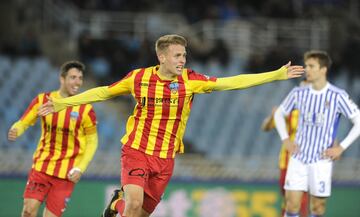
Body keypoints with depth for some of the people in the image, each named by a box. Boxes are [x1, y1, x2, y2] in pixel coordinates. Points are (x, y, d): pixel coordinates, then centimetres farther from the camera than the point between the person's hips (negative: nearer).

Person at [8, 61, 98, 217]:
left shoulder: (85, 109, -6)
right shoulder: (43, 100, -1)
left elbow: (92, 141, 2)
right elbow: (23, 123, 2)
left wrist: (80, 168, -8)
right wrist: (15, 131, -22)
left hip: (66, 173, -1)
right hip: (42, 165, 1)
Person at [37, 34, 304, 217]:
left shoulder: (190, 80, -5)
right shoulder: (139, 77, -7)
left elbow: (231, 82, -8)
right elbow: (103, 92, 4)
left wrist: (276, 75, -13)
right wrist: (62, 103, 3)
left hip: (165, 158, 2)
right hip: (136, 150, -2)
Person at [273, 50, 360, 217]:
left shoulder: (337, 96, -8)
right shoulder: (299, 93, 3)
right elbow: (279, 114, 19)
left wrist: (341, 147, -10)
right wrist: (285, 139, 7)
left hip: (321, 159, -3)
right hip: (298, 157, 3)